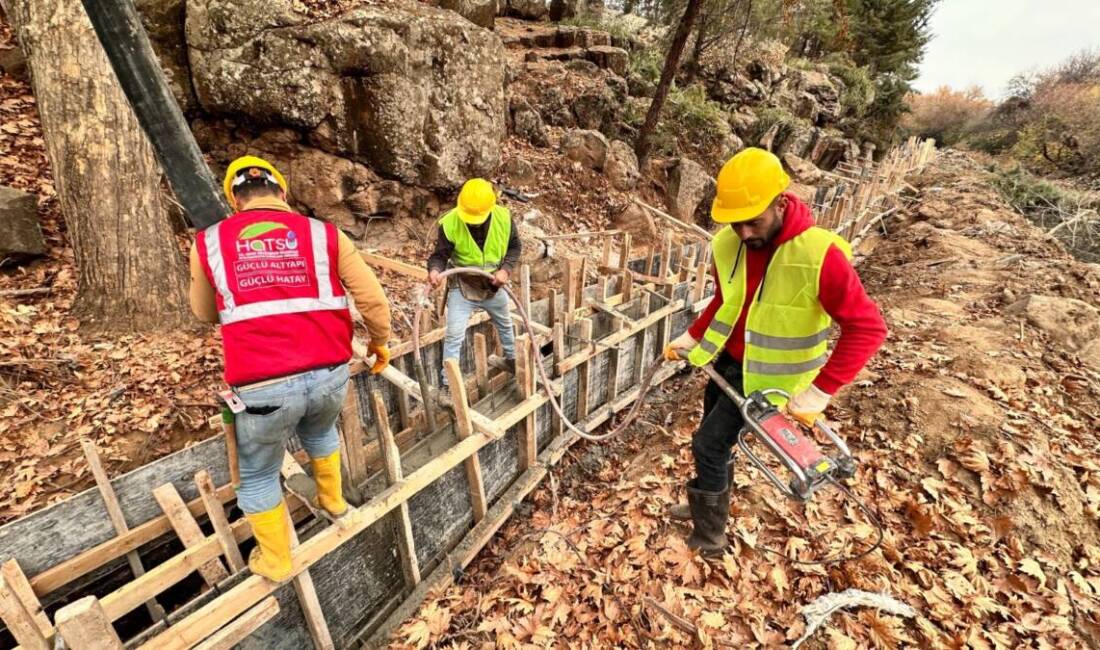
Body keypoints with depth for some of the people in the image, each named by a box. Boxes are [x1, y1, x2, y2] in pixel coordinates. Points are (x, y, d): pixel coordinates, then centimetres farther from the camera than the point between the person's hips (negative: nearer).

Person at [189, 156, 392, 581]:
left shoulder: (209, 243, 6)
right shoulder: (324, 234, 4)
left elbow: (205, 314, 21)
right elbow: (372, 298, 3)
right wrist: (380, 342, 19)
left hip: (263, 386, -1)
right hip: (329, 374, 2)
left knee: (258, 476, 24)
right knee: (319, 431, 36)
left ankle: (276, 561, 44)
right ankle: (333, 500, 56)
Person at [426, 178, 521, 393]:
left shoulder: (504, 217, -17)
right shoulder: (449, 223, -24)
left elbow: (514, 247, -4)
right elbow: (440, 255, -18)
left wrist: (506, 269, -21)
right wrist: (435, 270, -41)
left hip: (494, 286, 3)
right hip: (463, 287, -3)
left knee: (505, 326, 24)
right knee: (454, 336, -5)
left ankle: (512, 360, 52)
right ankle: (447, 384, 10)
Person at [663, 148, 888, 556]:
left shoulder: (819, 255, -29)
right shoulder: (727, 244, -10)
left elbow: (867, 328, -25)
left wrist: (818, 394, -30)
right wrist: (690, 339, -1)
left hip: (767, 374, -6)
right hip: (727, 358, 6)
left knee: (709, 445, -3)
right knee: (713, 440, 20)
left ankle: (710, 537, 21)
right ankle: (705, 506, 45)